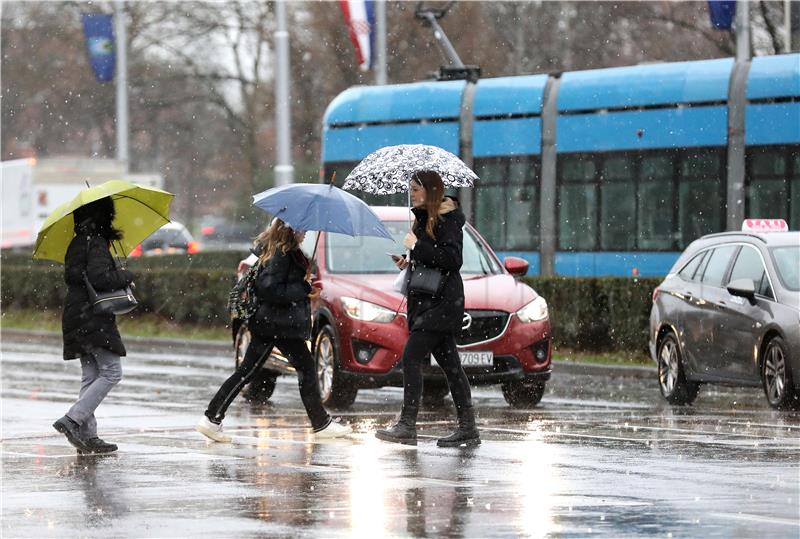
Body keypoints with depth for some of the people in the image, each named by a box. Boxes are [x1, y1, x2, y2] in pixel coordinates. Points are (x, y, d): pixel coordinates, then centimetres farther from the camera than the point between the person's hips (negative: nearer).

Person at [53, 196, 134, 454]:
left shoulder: (78, 243, 15)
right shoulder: (96, 243, -13)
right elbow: (100, 279, -23)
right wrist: (126, 276, -6)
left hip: (76, 317, 10)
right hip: (94, 318, -10)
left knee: (90, 376, 10)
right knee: (111, 372, -7)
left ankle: (87, 435, 6)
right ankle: (72, 420, -16)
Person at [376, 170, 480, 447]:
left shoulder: (447, 219, -11)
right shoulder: (425, 218, 17)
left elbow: (452, 258, -21)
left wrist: (417, 246, -19)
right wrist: (410, 262, 7)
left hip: (442, 300, -10)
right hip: (427, 300, 10)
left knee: (412, 357, -13)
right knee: (449, 363, 8)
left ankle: (407, 425, -14)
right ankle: (467, 429, 8)